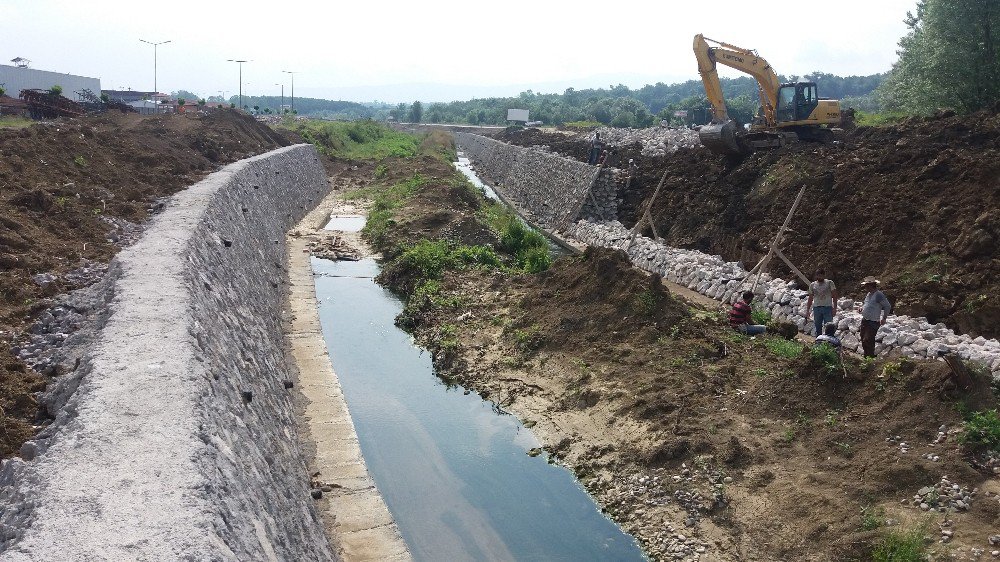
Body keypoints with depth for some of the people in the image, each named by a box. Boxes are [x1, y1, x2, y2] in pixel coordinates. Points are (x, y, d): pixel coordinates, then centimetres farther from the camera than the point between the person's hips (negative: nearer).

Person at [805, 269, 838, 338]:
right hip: (816, 308, 3)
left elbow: (834, 296, 0)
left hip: (827, 308, -3)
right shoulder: (812, 285, 10)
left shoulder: (829, 283, 2)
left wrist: (834, 308, -10)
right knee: (818, 329, 6)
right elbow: (810, 299, 14)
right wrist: (807, 311, 10)